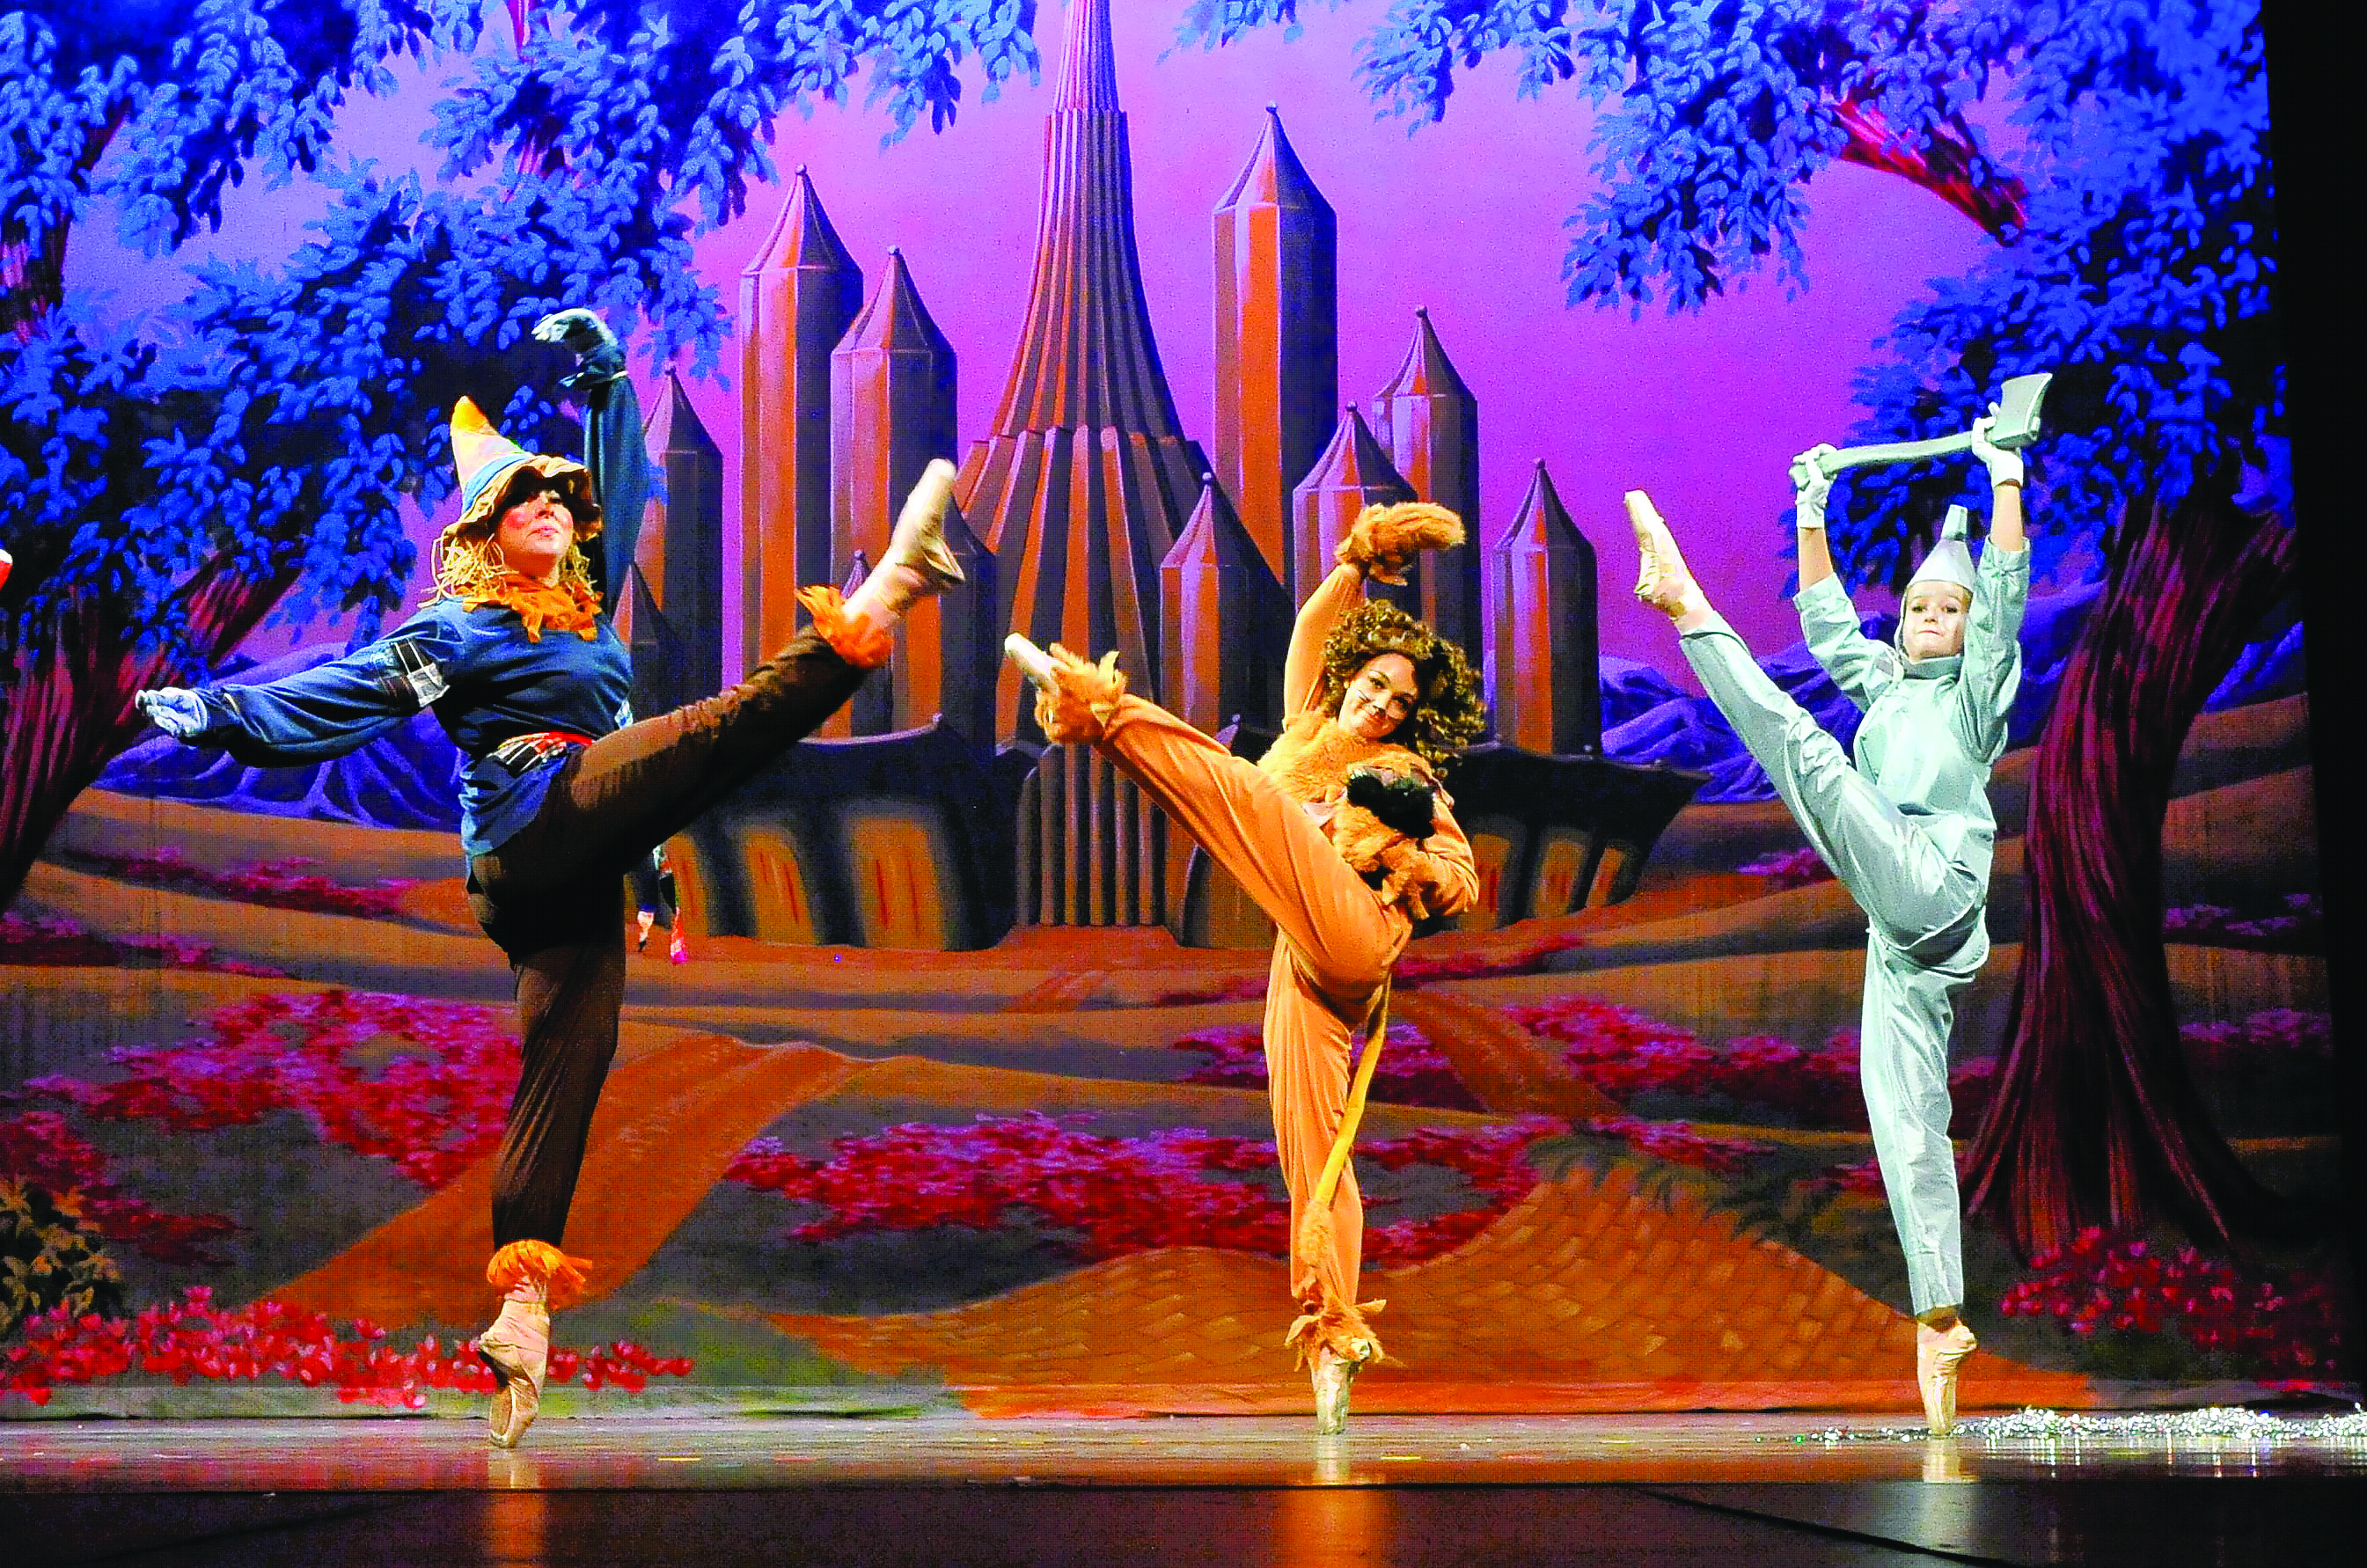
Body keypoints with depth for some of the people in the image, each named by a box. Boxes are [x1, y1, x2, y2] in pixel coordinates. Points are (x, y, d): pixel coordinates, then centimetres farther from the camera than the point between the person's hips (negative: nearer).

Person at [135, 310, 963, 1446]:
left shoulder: (590, 602, 26)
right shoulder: (457, 628, 9)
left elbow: (619, 474, 33)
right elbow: (336, 694, 5)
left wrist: (602, 373, 36)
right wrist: (220, 713, -1)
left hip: (572, 876, 7)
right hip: (540, 816, -7)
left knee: (566, 1062, -3)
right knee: (734, 721, -21)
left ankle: (520, 1295, -9)